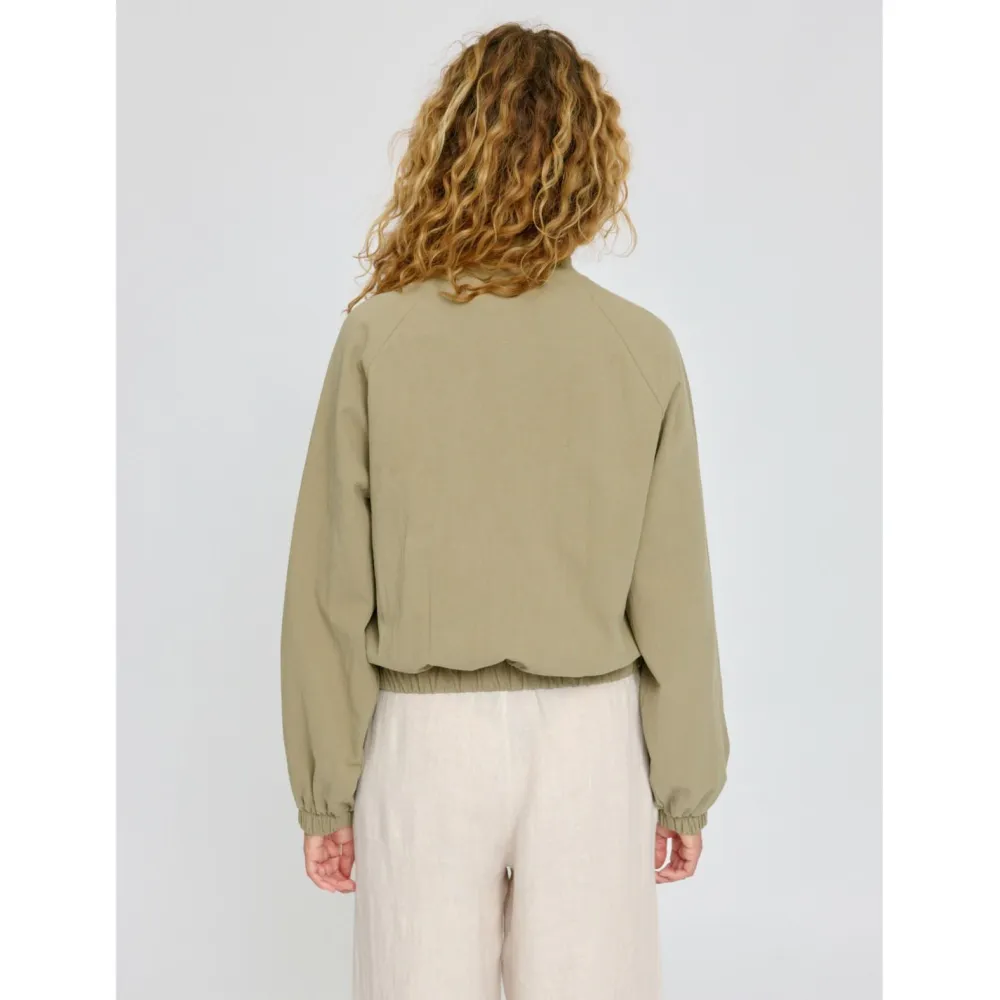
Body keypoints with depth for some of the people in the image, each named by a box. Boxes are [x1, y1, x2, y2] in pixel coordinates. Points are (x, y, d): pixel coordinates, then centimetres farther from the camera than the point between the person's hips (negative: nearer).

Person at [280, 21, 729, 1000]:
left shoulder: (380, 336, -9)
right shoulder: (642, 349, -6)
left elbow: (332, 587, -6)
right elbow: (671, 599, -3)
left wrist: (325, 791, 4)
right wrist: (685, 790, 8)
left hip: (426, 735, -1)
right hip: (591, 737, 1)